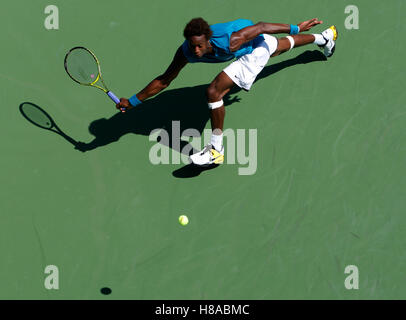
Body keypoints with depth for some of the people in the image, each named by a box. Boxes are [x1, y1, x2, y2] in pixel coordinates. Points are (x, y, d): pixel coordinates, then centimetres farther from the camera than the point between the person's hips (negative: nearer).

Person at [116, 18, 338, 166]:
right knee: (282, 45, 37)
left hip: (258, 45, -7)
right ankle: (324, 37, 68)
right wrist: (132, 101, -25)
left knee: (214, 91, -23)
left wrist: (297, 28, -20)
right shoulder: (186, 52, -27)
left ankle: (217, 149, -10)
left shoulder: (229, 42, -43)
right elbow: (164, 80, -19)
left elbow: (261, 27, -30)